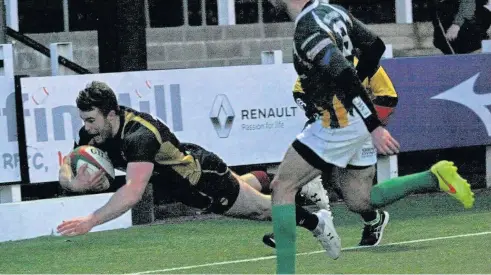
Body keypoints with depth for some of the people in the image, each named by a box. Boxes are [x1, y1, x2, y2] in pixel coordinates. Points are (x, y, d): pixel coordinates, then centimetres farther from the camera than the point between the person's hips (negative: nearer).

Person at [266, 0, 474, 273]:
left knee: (282, 187, -1)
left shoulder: (307, 28, -20)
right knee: (360, 201, 19)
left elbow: (346, 76, -28)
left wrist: (374, 127, -29)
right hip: (359, 119, 9)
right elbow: (376, 47, 16)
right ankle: (435, 177, 10)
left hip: (341, 124, -9)